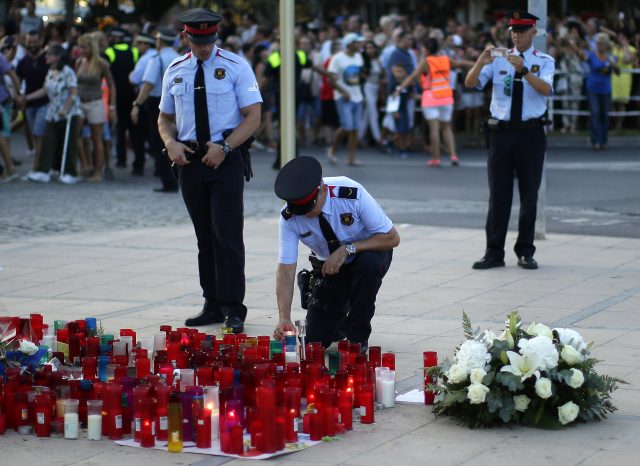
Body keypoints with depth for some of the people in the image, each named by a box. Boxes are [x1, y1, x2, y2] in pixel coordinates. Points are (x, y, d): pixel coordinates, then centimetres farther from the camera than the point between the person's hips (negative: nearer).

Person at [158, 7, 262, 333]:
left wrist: (223, 147, -17)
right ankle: (213, 306, 15)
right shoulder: (174, 72, 9)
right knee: (204, 237, 9)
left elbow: (253, 116, -6)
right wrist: (171, 143, -4)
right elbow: (165, 118, 18)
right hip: (190, 159, 4)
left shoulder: (235, 67, -3)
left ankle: (233, 309, -6)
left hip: (226, 159, -4)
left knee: (227, 235, -9)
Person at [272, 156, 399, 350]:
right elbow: (286, 270, -23)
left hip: (368, 252, -2)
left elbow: (392, 238, -24)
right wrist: (284, 319, -36)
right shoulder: (289, 217, -24)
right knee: (315, 340, -8)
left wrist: (347, 249, -33)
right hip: (328, 266, 2)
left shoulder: (352, 194, -31)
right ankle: (342, 316, 28)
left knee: (368, 264, -39)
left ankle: (356, 335, -18)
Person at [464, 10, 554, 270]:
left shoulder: (544, 62, 2)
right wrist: (481, 62, -23)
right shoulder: (498, 59, 6)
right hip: (501, 131, 1)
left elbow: (546, 89, -17)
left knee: (529, 195, 5)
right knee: (498, 195, 2)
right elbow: (470, 83, -4)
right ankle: (494, 253, 6)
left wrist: (523, 70, -30)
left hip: (531, 133, -1)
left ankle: (526, 252, 14)